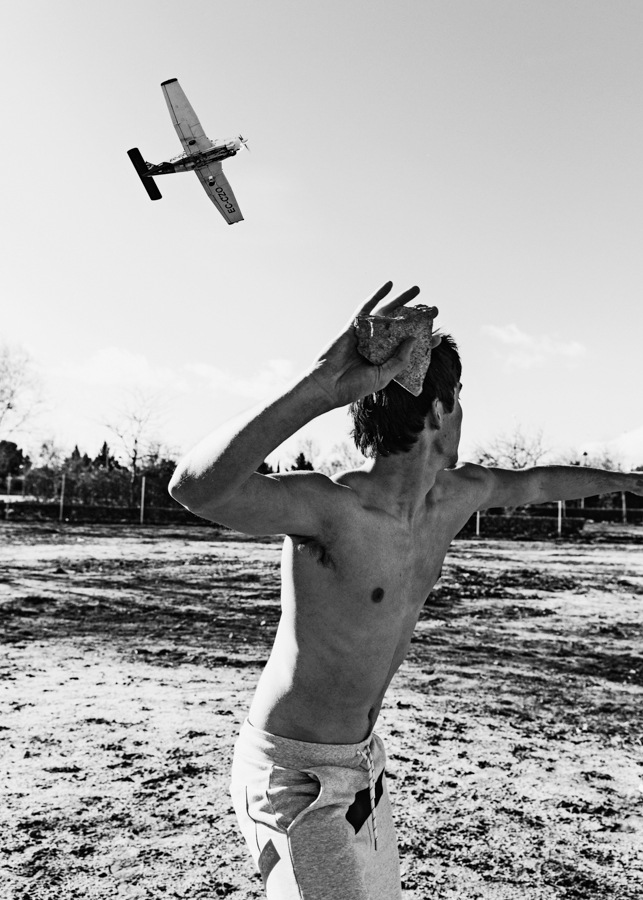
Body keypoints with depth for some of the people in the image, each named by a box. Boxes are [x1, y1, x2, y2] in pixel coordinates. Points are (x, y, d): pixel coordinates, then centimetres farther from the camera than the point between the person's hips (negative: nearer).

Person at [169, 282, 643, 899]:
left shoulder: (458, 495, -4)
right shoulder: (327, 506, -30)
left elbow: (533, 483, 17)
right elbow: (194, 488, -47)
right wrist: (319, 388, -57)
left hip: (362, 765, 8)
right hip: (290, 775, -7)